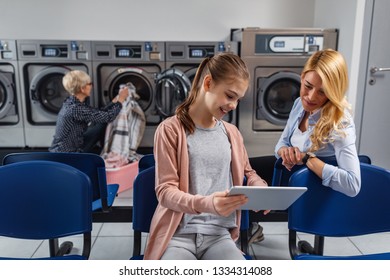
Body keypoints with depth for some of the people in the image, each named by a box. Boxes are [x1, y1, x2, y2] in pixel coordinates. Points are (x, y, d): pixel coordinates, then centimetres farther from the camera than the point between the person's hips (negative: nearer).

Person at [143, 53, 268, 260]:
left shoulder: (231, 133, 12)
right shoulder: (171, 129, -4)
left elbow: (247, 172, 27)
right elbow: (165, 191, -8)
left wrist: (261, 190, 3)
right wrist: (205, 203, -27)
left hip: (219, 235, 4)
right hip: (178, 235, -3)